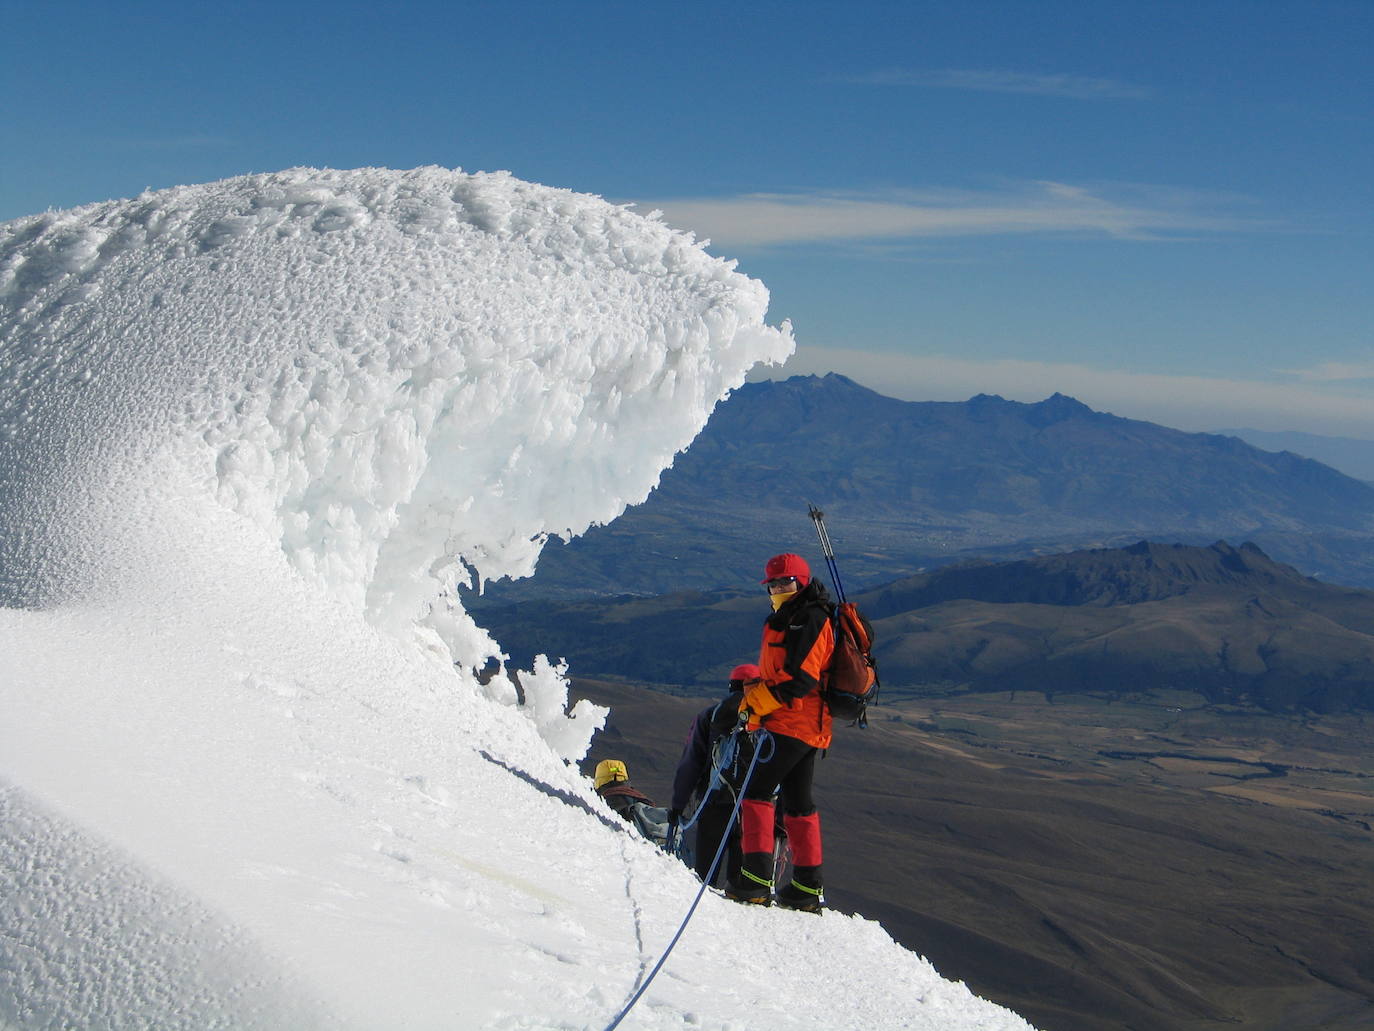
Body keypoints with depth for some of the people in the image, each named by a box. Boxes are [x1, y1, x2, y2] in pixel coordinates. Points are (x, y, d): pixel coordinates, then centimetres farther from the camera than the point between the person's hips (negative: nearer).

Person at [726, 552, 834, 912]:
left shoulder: (810, 620, -11)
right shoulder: (787, 621, 22)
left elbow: (800, 678, -21)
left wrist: (757, 702, -20)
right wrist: (755, 702, 15)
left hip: (791, 723, -11)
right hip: (807, 729, 11)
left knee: (755, 791, -12)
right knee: (797, 803, 13)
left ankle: (756, 879, -16)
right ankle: (808, 887, 17)